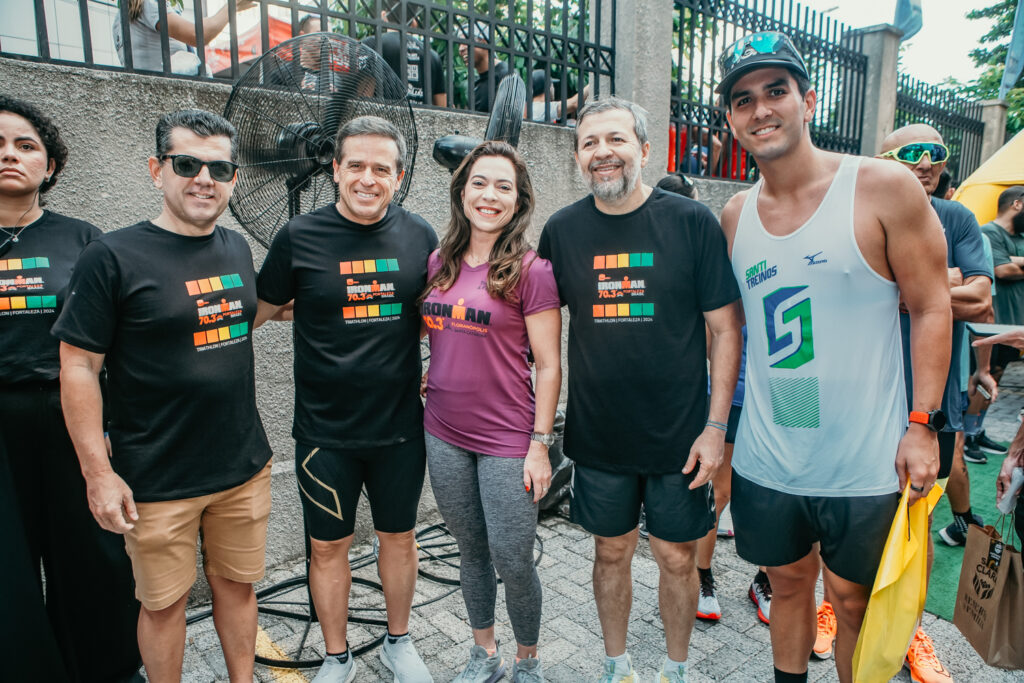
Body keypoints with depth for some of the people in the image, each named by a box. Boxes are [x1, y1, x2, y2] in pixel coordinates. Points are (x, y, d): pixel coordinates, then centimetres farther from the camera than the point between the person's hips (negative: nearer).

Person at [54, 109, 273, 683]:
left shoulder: (237, 249, 5)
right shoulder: (113, 257, -11)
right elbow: (78, 365, -11)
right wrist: (99, 472, -12)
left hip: (245, 467, 5)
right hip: (157, 480, -4)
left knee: (238, 583, 18)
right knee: (165, 603, 12)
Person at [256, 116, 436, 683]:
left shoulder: (419, 236, -1)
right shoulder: (300, 237, -6)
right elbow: (259, 311, 6)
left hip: (400, 426, 2)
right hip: (326, 430, -1)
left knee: (398, 535, 16)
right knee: (328, 546, 12)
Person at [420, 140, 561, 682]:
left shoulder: (531, 272, -10)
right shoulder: (438, 264, 4)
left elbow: (548, 366, -10)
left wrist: (539, 445, -11)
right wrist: (427, 382, 9)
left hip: (507, 440, -4)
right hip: (443, 434, 5)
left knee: (512, 561, 4)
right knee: (471, 550, 18)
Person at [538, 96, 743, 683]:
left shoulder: (693, 222, -8)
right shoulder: (562, 230, -1)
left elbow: (726, 328, -5)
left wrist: (715, 425, -9)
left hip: (680, 435, -1)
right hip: (598, 434, 2)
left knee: (677, 557, 13)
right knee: (612, 552, 16)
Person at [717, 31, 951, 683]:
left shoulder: (885, 188, -9)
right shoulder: (735, 215, 2)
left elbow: (931, 308, -6)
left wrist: (923, 423, -10)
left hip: (865, 464, -3)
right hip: (765, 461, 3)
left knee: (854, 599, 14)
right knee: (789, 581, 20)